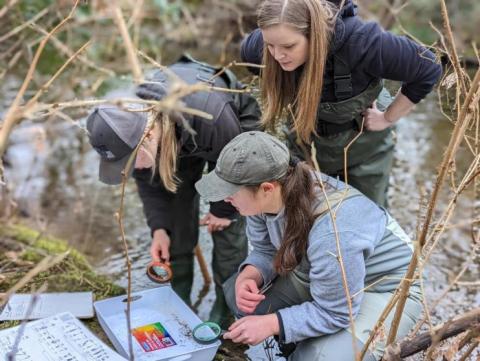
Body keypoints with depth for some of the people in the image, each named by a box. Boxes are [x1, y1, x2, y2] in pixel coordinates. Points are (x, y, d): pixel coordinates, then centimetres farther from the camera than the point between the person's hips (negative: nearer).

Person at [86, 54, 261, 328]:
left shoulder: (210, 115, -47)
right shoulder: (130, 124, -30)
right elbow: (148, 180, -13)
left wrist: (225, 209, -14)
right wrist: (159, 227, -24)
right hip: (182, 139, 4)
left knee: (227, 224, -9)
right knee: (176, 217, 0)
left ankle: (228, 306, 7)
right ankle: (178, 300, 17)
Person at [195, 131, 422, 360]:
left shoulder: (332, 233, -40)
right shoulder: (264, 197, -18)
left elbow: (334, 313, -27)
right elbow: (266, 251, -1)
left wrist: (270, 324, -25)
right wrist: (249, 276, -22)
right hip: (318, 276, 7)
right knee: (238, 293, -5)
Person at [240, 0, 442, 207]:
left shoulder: (360, 42, -38)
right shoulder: (265, 43, -27)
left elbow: (427, 69, -25)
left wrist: (387, 119, -16)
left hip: (363, 142, -2)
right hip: (305, 143, 3)